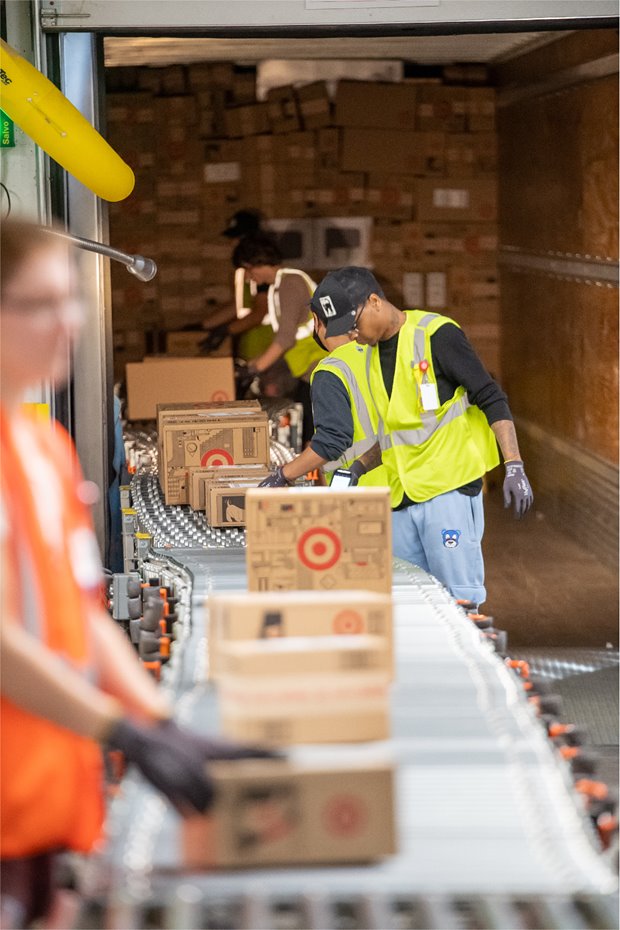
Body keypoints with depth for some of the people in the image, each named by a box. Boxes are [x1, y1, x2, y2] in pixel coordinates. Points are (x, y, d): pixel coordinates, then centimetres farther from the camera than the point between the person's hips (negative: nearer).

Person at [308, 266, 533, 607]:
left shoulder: (436, 335, -9)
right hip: (400, 501, 7)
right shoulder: (370, 355, 14)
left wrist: (514, 468, -17)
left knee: (459, 598, -8)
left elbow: (492, 400, -10)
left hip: (448, 489, -7)